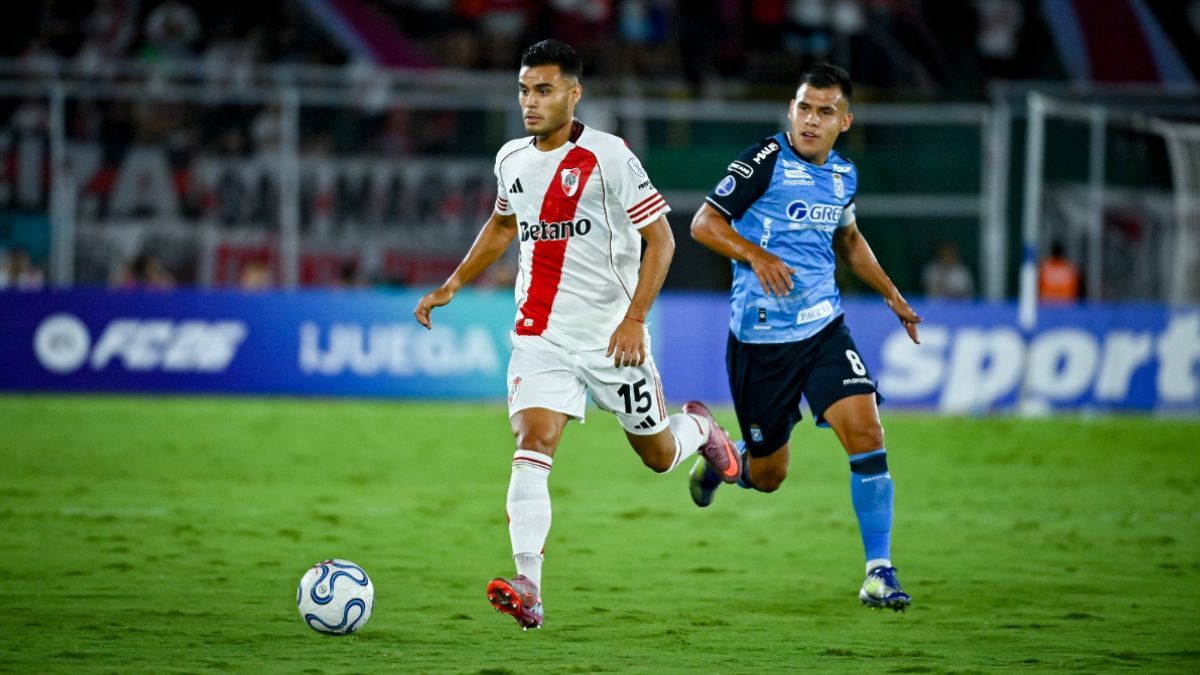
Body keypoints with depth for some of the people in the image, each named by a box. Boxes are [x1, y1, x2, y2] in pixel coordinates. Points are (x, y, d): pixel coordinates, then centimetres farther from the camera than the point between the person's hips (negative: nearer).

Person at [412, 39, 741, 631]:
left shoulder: (607, 156, -12)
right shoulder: (511, 160, 6)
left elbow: (660, 238, -10)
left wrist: (635, 319, -18)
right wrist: (451, 286, 19)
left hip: (611, 335, -3)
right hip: (541, 333, 3)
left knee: (658, 455, 11)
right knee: (531, 447, -17)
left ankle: (698, 430, 48)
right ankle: (528, 588, -25)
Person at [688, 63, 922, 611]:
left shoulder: (843, 174, 8)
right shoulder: (767, 160, -11)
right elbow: (704, 223, -10)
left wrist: (891, 294, 25)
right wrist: (756, 254, -26)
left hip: (824, 328, 4)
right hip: (760, 337, -4)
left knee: (865, 431, -16)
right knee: (767, 475, 5)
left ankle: (879, 571, -10)